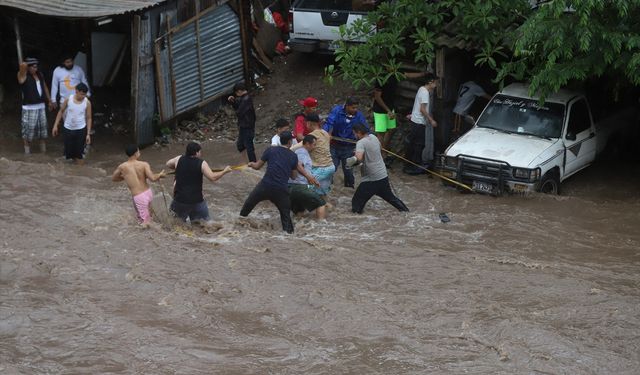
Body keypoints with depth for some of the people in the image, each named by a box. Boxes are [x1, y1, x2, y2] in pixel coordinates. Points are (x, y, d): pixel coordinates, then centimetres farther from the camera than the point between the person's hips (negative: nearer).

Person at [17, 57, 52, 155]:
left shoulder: (40, 74, 9)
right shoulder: (23, 76, -11)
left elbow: (45, 87, 20)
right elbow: (23, 65, -30)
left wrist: (49, 100, 21)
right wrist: (25, 65, -7)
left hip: (41, 106, 6)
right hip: (29, 108, -6)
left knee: (42, 127, 13)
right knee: (28, 129, -4)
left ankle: (43, 150, 25)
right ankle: (27, 150, 6)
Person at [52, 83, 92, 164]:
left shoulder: (87, 102, -11)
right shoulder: (68, 99, -10)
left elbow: (88, 118, -4)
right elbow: (61, 111, 4)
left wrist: (88, 134, -7)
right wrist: (55, 125, 2)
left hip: (80, 130, -1)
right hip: (68, 129, 1)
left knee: (79, 152, 1)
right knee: (69, 150, 8)